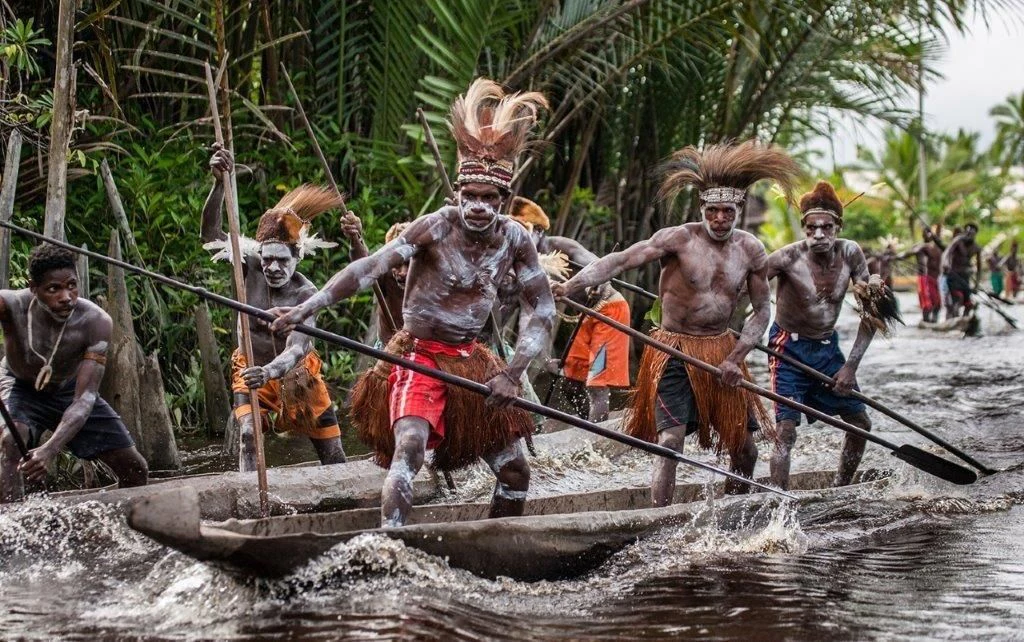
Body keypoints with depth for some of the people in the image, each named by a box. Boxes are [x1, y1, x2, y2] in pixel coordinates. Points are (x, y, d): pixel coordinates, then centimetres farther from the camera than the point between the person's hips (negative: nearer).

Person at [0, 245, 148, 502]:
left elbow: (85, 398, -35)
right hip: (22, 391, -2)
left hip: (70, 391, 2)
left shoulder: (96, 322, -32)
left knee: (136, 470, 1)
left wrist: (50, 449, -50)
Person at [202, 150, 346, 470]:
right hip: (252, 371, 1)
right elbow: (210, 234, -28)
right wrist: (219, 183, -44)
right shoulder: (251, 267, -16)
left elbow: (296, 349, -35)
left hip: (297, 373, -1)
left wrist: (270, 371, -57)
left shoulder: (305, 293, -24)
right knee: (248, 435, -23)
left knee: (332, 452, 3)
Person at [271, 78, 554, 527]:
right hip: (419, 357, -5)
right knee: (409, 446, -29)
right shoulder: (436, 228, -18)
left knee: (515, 472, 5)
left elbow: (543, 310, -1)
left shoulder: (515, 239, -5)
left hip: (471, 362, 5)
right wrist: (305, 309, -35)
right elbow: (368, 270, -26)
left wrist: (513, 372, -13)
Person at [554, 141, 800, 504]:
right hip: (674, 351, -4)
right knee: (670, 439, -16)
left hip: (722, 350, 4)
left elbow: (761, 312, 7)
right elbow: (620, 261, -23)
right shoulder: (679, 239, -13)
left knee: (743, 444, 6)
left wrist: (734, 359, -5)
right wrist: (571, 285, -38)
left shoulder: (751, 251, 0)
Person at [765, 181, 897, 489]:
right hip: (789, 349, -6)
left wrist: (851, 366, -8)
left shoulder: (850, 254, -10)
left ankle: (840, 492, 28)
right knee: (786, 429, -17)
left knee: (861, 423, 12)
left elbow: (870, 313, -3)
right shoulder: (788, 258, -23)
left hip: (828, 348, 6)